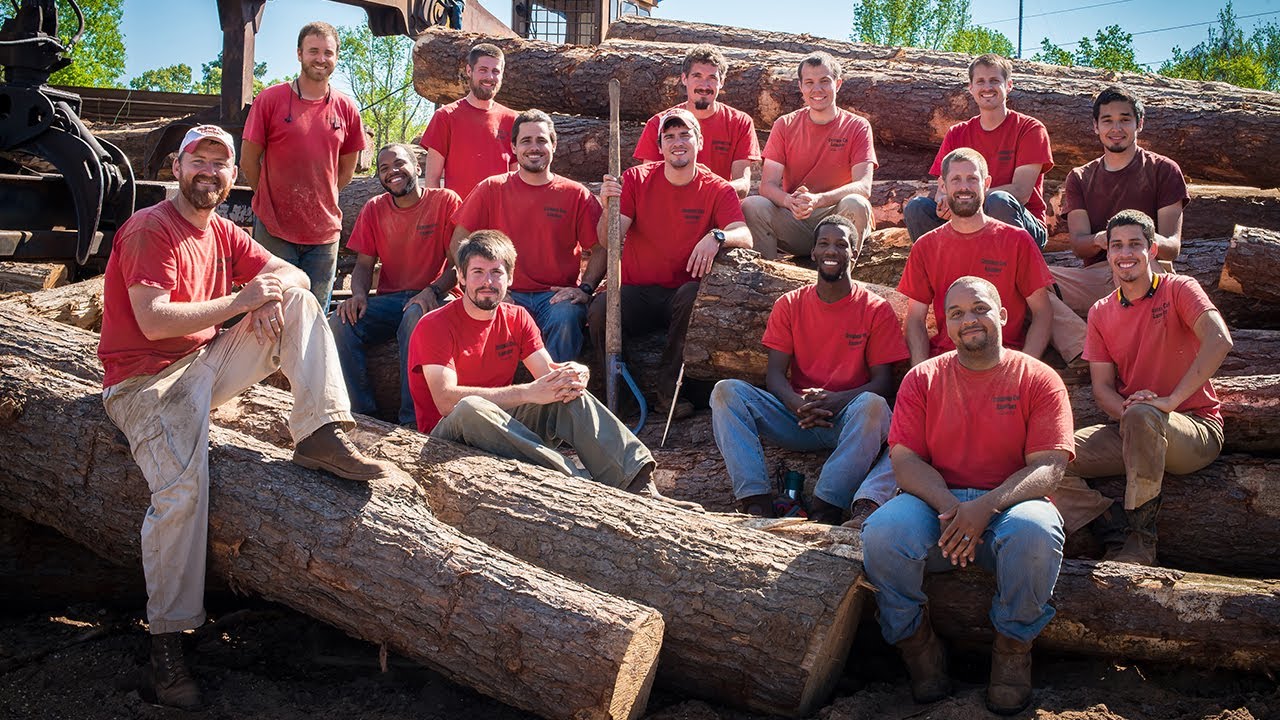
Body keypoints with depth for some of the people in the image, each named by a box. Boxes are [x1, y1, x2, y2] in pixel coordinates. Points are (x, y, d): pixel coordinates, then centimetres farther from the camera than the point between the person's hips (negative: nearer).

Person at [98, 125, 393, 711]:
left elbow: (292, 274, 13)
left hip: (208, 364, 8)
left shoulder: (223, 234, 14)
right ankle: (166, 641, -16)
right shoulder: (150, 231, -11)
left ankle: (320, 436, -16)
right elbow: (153, 320, -21)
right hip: (148, 379, -7)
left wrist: (274, 288, -12)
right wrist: (239, 301, -18)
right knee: (182, 490, -29)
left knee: (301, 303, -3)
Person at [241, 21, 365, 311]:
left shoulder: (346, 109, 5)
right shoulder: (270, 99, -3)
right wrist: (274, 200, 5)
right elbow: (249, 162, 1)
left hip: (324, 232, 3)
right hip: (274, 230, -3)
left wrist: (319, 201, 9)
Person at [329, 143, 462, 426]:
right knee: (340, 323, -23)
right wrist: (359, 294, -11)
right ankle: (362, 414, -17)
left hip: (433, 299, -4)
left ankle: (411, 420, -34)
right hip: (388, 300, 4)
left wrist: (433, 291, -23)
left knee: (416, 317, -39)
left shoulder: (445, 201, 0)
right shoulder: (373, 209, 13)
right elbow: (364, 264, 12)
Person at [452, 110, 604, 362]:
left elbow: (602, 248, 8)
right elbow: (459, 243, 8)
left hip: (556, 294, 0)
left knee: (566, 318, -34)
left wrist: (585, 288, -8)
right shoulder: (491, 189, 9)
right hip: (506, 293, 0)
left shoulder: (576, 194, 7)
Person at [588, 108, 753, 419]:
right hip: (636, 292, 1)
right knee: (600, 309, -29)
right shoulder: (637, 179, 3)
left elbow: (745, 237, -14)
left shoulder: (717, 190, 1)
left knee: (695, 295, -35)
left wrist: (717, 237, -36)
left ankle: (668, 387, -17)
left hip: (681, 293, 0)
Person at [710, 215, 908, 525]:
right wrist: (798, 404, -20)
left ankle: (825, 509, -37)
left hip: (849, 421, -2)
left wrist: (836, 400, -22)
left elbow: (883, 382, -2)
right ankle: (756, 502, -34)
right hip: (796, 418, 3)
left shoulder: (875, 309, 4)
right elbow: (775, 374, 3)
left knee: (873, 406, -36)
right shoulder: (790, 305, 11)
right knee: (726, 391, -20)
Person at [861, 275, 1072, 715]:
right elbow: (904, 460, 2)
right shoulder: (923, 379, 10)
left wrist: (987, 506, -23)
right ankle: (917, 644, -5)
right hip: (935, 503, 1)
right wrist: (949, 506, -18)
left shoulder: (1038, 379, 5)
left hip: (1010, 504, -1)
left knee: (1037, 532, -36)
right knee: (882, 533, -30)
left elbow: (1048, 467, -5)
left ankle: (1013, 647, -9)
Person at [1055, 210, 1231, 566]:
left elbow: (1219, 341, -22)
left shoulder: (1178, 289, -3)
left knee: (1142, 415, -40)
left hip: (1195, 429, -4)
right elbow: (1102, 386, 5)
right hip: (1130, 432, 4)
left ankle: (1140, 537, -26)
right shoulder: (1101, 313, 11)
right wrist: (1124, 409, -19)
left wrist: (1170, 400, -29)